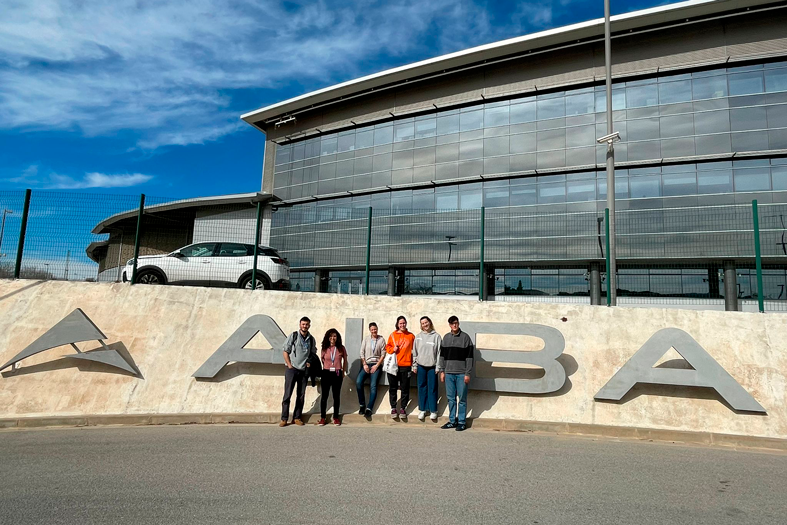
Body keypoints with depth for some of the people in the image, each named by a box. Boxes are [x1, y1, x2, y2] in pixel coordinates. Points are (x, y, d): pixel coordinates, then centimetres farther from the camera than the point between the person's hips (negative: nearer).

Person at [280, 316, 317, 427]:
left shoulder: (311, 339, 9)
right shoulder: (293, 336, -1)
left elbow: (313, 354, 18)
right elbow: (285, 351, -1)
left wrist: (310, 363, 0)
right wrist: (289, 365, -7)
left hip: (304, 370, 3)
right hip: (292, 369, -3)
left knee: (301, 395, 7)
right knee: (287, 394, -3)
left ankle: (297, 417, 16)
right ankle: (284, 419, 3)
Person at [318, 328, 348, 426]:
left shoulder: (341, 348, 1)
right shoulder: (325, 349, 3)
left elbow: (345, 360, 11)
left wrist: (343, 372, 9)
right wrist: (326, 367, 8)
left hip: (337, 374, 0)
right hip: (326, 373, 1)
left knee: (336, 396, 6)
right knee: (324, 395, 4)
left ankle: (336, 417, 14)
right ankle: (322, 417, 12)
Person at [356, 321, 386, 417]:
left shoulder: (381, 340, 4)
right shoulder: (366, 340, 12)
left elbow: (383, 354, -1)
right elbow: (362, 353, 7)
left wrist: (376, 365, -10)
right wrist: (364, 364, -5)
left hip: (376, 365, -2)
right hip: (366, 364, 2)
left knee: (373, 385, -18)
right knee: (358, 382, -20)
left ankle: (369, 408, -17)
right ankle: (362, 405, -8)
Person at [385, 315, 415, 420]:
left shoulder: (411, 336, 6)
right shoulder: (392, 335, 8)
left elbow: (413, 350, 7)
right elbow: (387, 347, 13)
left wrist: (413, 364, 0)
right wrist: (392, 349, -9)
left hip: (406, 366, -1)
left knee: (405, 388, 3)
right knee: (392, 388, 5)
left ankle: (403, 408, 14)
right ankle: (393, 408, 15)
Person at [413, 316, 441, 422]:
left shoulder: (436, 336, -1)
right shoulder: (418, 336, 6)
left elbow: (439, 352, -2)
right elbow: (414, 352, 8)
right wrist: (414, 365, 4)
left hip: (432, 366, -2)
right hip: (421, 366, 2)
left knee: (432, 388, 2)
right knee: (422, 388, 7)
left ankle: (433, 411, 12)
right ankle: (422, 410, 17)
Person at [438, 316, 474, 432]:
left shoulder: (465, 337, -3)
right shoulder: (446, 337, 10)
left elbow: (469, 356, -5)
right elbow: (442, 355, 13)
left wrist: (467, 374, -8)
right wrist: (442, 371, 8)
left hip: (461, 373, -4)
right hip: (449, 373, 4)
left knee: (462, 399, 2)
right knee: (451, 398, 9)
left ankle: (462, 422, 12)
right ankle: (452, 421, 19)